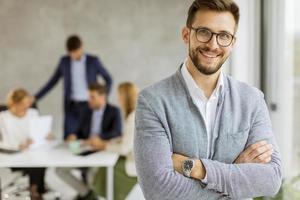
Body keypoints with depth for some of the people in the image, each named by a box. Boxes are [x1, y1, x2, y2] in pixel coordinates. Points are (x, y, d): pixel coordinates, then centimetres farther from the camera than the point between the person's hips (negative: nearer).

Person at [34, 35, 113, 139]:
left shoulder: (93, 61, 0)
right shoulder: (64, 61, 6)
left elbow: (108, 79, 8)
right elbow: (53, 81, 13)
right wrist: (36, 97, 8)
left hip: (89, 106, -2)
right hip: (71, 107, 2)